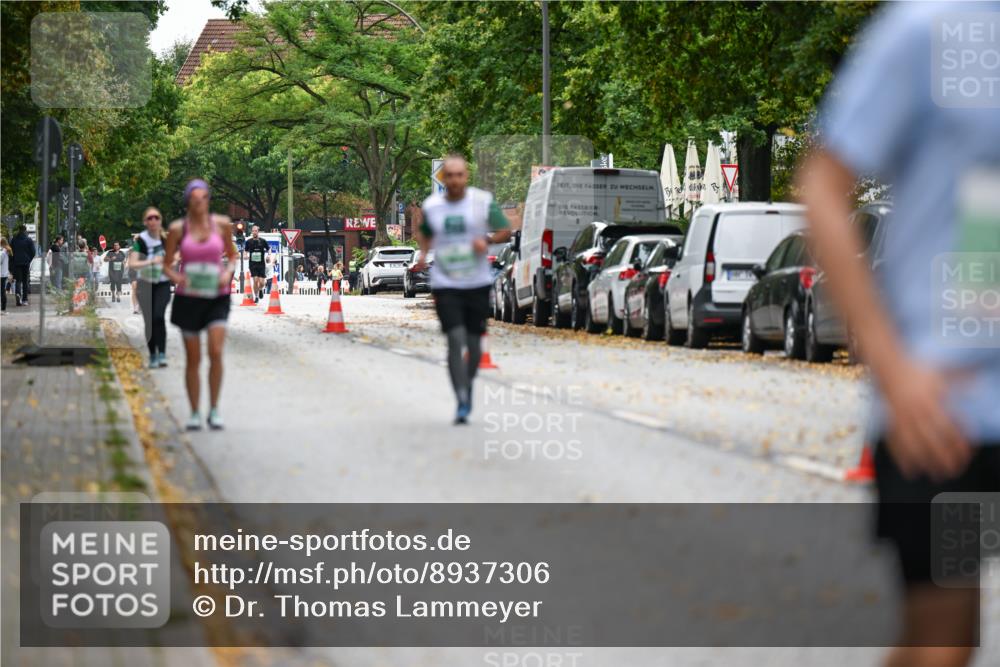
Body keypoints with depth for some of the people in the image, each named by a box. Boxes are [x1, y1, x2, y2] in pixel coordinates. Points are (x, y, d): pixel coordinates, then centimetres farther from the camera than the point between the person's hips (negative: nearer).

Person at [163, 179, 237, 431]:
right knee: (193, 359, 4)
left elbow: (232, 255, 14)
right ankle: (194, 413, 18)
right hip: (188, 297, 0)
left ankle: (214, 410, -3)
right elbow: (168, 264, 6)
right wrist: (176, 277, -15)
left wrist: (228, 273, -6)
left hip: (216, 297, 0)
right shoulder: (178, 228, -1)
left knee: (216, 352, -17)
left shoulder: (222, 224, 1)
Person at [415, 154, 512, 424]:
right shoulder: (431, 206, 2)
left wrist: (487, 239, -20)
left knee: (474, 344, 6)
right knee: (455, 340, -15)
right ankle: (462, 402, -14)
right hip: (444, 285, 0)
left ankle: (468, 385, 34)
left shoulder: (483, 201, -3)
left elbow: (506, 231, 0)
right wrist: (423, 253, 2)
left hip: (477, 284, 0)